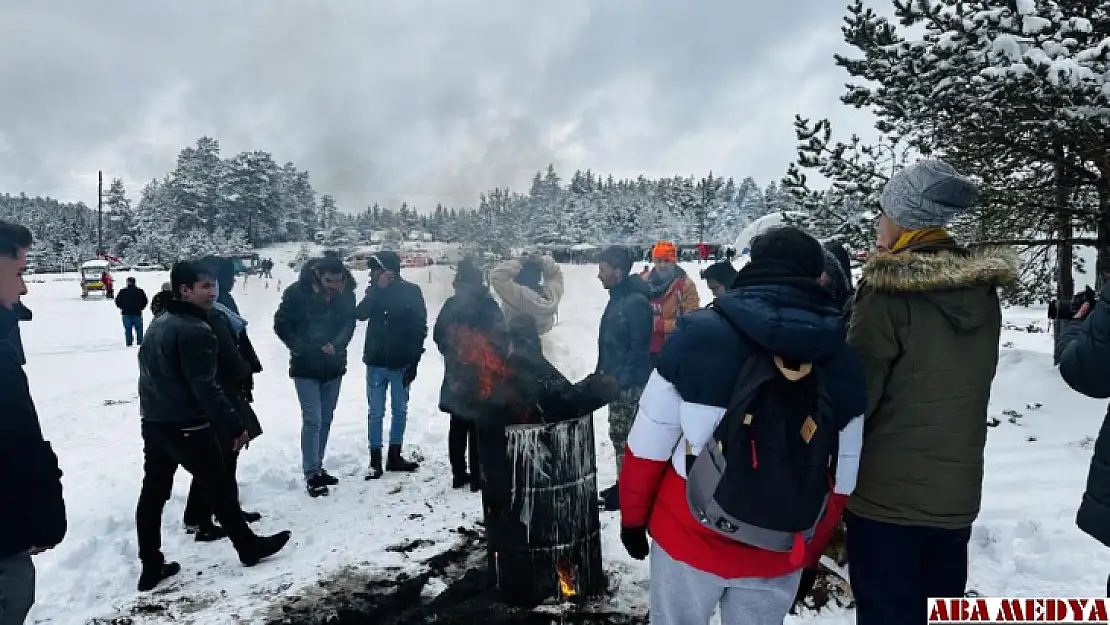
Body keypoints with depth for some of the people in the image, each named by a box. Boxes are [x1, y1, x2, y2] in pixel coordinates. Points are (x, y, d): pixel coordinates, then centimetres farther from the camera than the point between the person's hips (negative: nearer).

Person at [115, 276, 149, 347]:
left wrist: (122, 307, 19)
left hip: (126, 312, 0)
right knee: (138, 328, 8)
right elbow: (145, 301, 3)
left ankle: (129, 343, 2)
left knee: (128, 328, 4)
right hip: (137, 312, 0)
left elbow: (117, 301, 2)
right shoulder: (140, 291, -1)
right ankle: (140, 342, 6)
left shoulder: (123, 291, -2)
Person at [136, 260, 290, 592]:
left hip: (153, 423, 9)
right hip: (186, 426, -9)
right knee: (219, 486, 4)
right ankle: (249, 546, 18)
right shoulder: (194, 330, -20)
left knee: (153, 492, 12)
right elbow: (205, 387, -25)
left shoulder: (158, 323, 11)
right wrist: (236, 425, -21)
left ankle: (151, 566, 20)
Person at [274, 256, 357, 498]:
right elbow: (281, 324, -5)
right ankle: (311, 475, 1)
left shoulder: (347, 295, -5)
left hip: (334, 366, 4)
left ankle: (317, 468, 25)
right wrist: (300, 348, -12)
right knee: (312, 419, -8)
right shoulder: (297, 292, -14)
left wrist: (336, 345, -18)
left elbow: (349, 324, -1)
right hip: (305, 368, -4)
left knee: (325, 420, 12)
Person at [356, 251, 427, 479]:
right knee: (375, 413, 5)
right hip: (376, 362, 1)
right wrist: (378, 289, -18)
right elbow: (360, 314, -10)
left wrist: (414, 360, -9)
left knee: (400, 411, 10)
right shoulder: (375, 291, 2)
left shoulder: (411, 291, -6)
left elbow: (420, 327, -6)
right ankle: (375, 460, 14)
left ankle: (394, 456, 24)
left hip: (401, 363, -1)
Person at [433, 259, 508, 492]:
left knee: (458, 428, 13)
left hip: (456, 376, 4)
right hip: (482, 376, -4)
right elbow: (501, 337, -14)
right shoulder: (487, 305, -13)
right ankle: (477, 476, 4)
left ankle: (459, 474, 19)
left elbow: (438, 335, 9)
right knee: (478, 428, 2)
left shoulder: (450, 305, 2)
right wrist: (497, 359, 2)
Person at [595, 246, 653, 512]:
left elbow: (639, 348, -21)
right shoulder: (617, 299, 11)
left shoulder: (636, 302, -20)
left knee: (627, 438, -1)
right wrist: (604, 373, 16)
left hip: (630, 385, -10)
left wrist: (623, 380, -19)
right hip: (617, 382, 10)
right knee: (618, 435, 18)